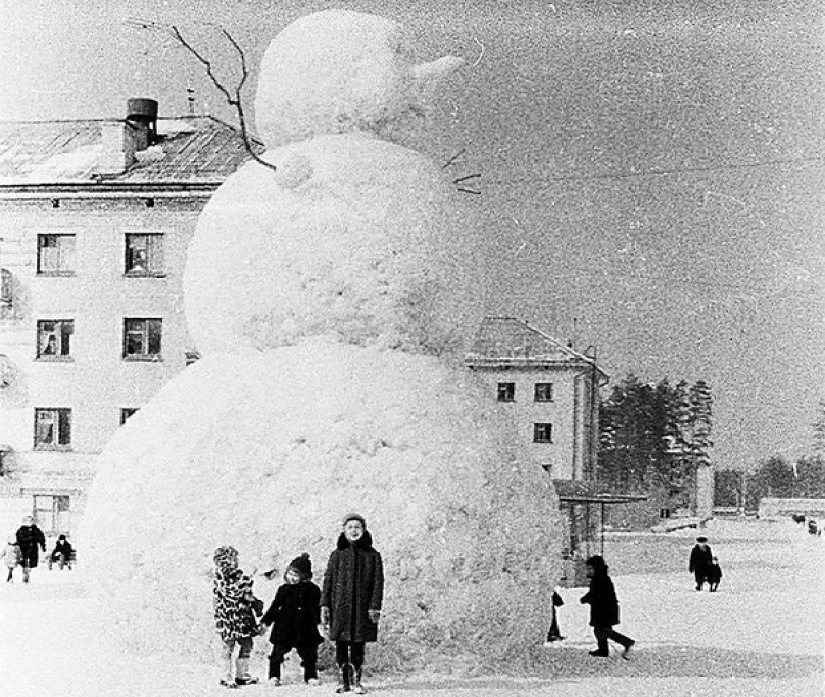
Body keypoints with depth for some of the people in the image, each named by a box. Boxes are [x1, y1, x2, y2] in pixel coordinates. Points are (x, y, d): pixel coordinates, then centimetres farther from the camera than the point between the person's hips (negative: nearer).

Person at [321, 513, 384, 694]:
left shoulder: (372, 555, 7)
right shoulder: (337, 555, 9)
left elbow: (378, 582, 3)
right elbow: (328, 580, 7)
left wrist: (375, 606, -6)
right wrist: (324, 605, -1)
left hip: (362, 608, -1)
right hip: (340, 607, 1)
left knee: (358, 646, 1)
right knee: (341, 646, 1)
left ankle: (356, 681, 10)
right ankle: (343, 681, 9)